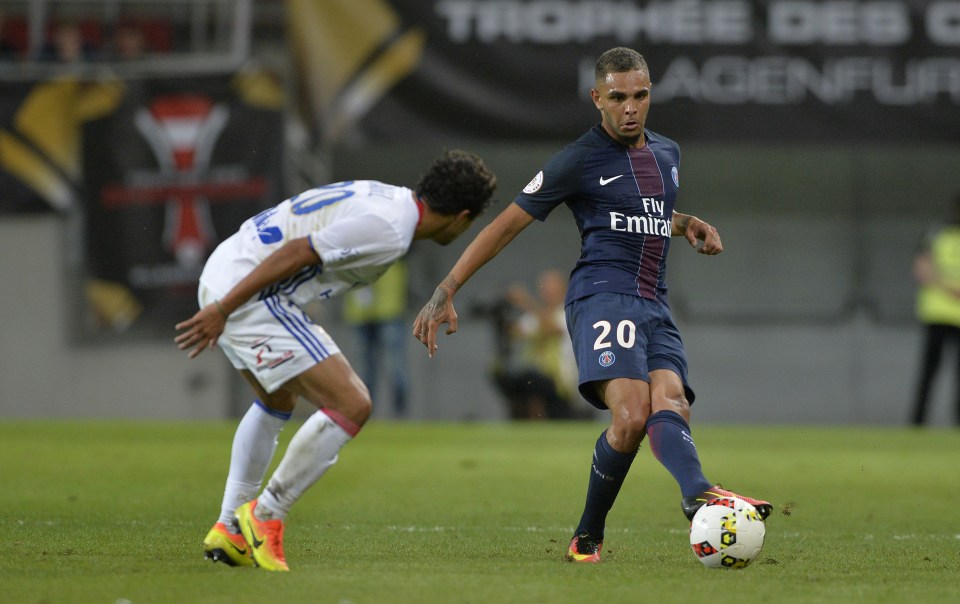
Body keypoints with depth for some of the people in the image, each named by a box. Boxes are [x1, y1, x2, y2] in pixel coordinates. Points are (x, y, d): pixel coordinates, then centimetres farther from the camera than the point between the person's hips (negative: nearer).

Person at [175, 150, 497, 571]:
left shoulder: (390, 199, 14)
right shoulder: (388, 231, -15)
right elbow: (295, 252, -20)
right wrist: (222, 310, -19)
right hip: (242, 294, -11)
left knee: (278, 401, 31)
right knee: (351, 406, -10)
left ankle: (229, 529, 34)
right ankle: (265, 517, 1)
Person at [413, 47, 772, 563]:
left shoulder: (666, 153, 21)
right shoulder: (580, 160, 1)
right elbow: (505, 226, 4)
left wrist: (690, 226, 19)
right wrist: (445, 293, -1)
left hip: (654, 306, 5)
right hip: (602, 297, -5)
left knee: (670, 406, -19)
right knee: (631, 416, -25)